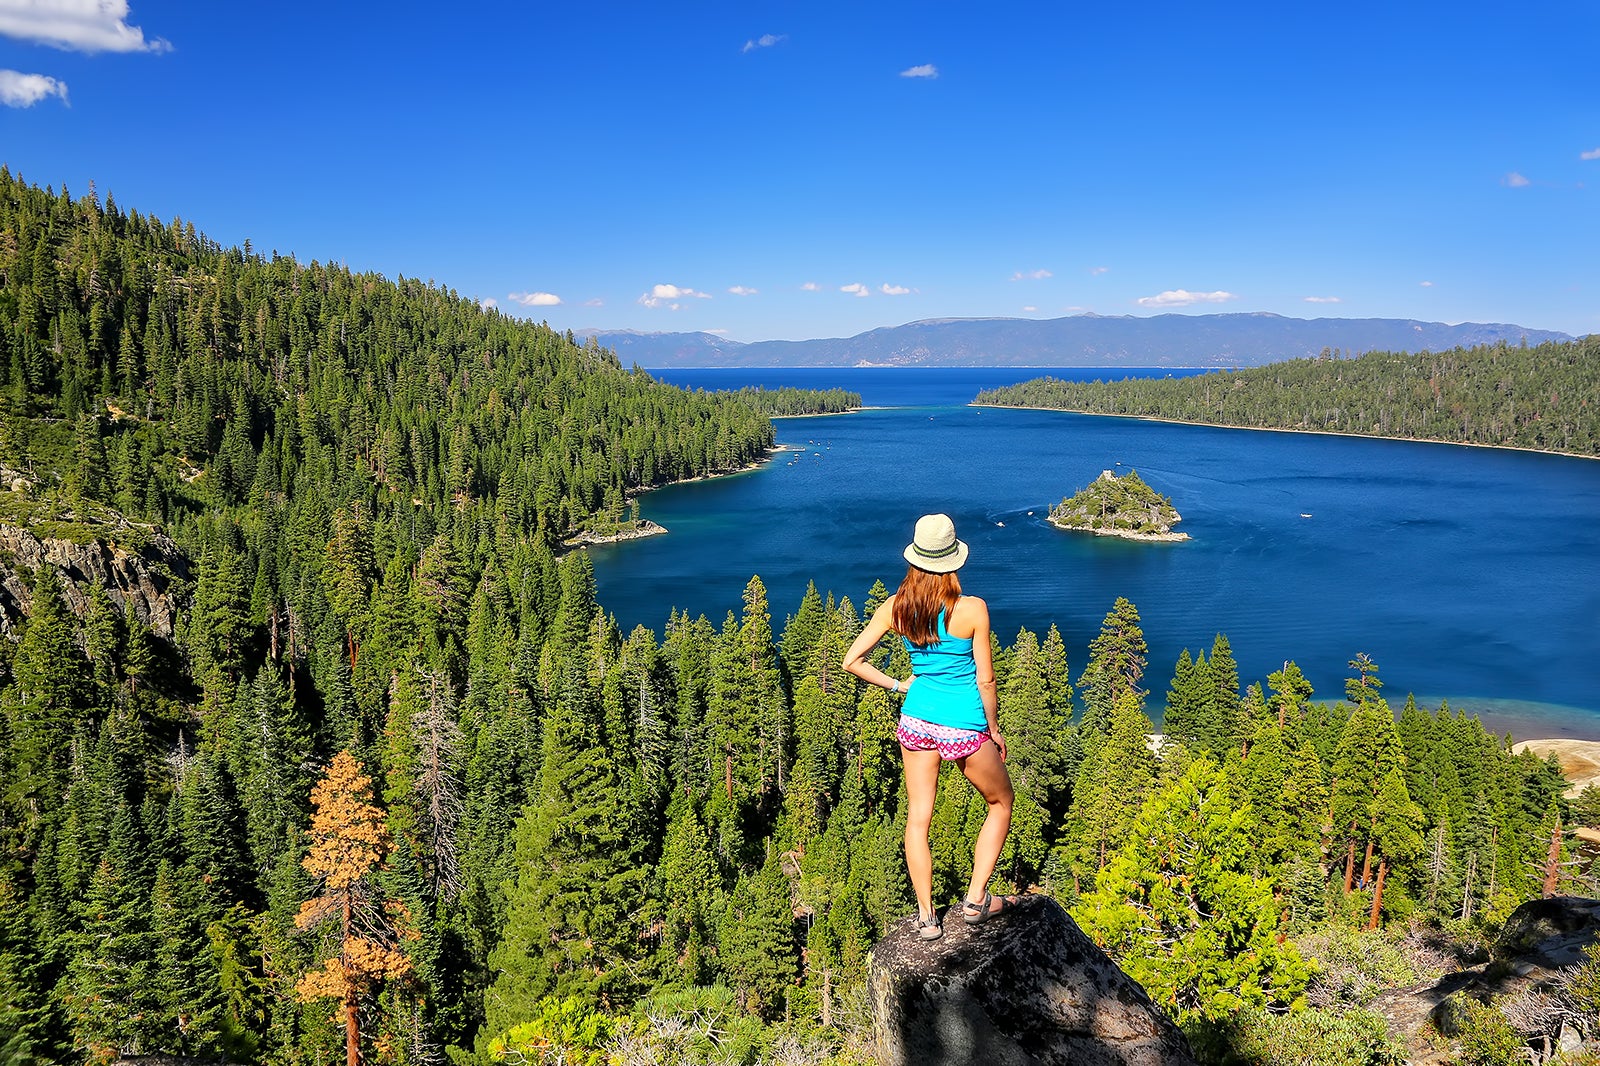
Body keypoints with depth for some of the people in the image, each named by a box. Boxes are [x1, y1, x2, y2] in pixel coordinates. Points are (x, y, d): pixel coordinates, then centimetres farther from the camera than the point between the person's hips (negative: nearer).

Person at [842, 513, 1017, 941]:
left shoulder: (895, 607, -5)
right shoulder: (972, 609, -16)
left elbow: (852, 661, -3)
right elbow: (985, 680, -9)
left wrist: (896, 685, 8)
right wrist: (994, 729, 5)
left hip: (916, 721, 4)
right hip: (965, 726, -3)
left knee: (918, 818, 14)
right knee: (1000, 803, 20)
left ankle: (927, 917, 20)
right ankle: (976, 900, 18)